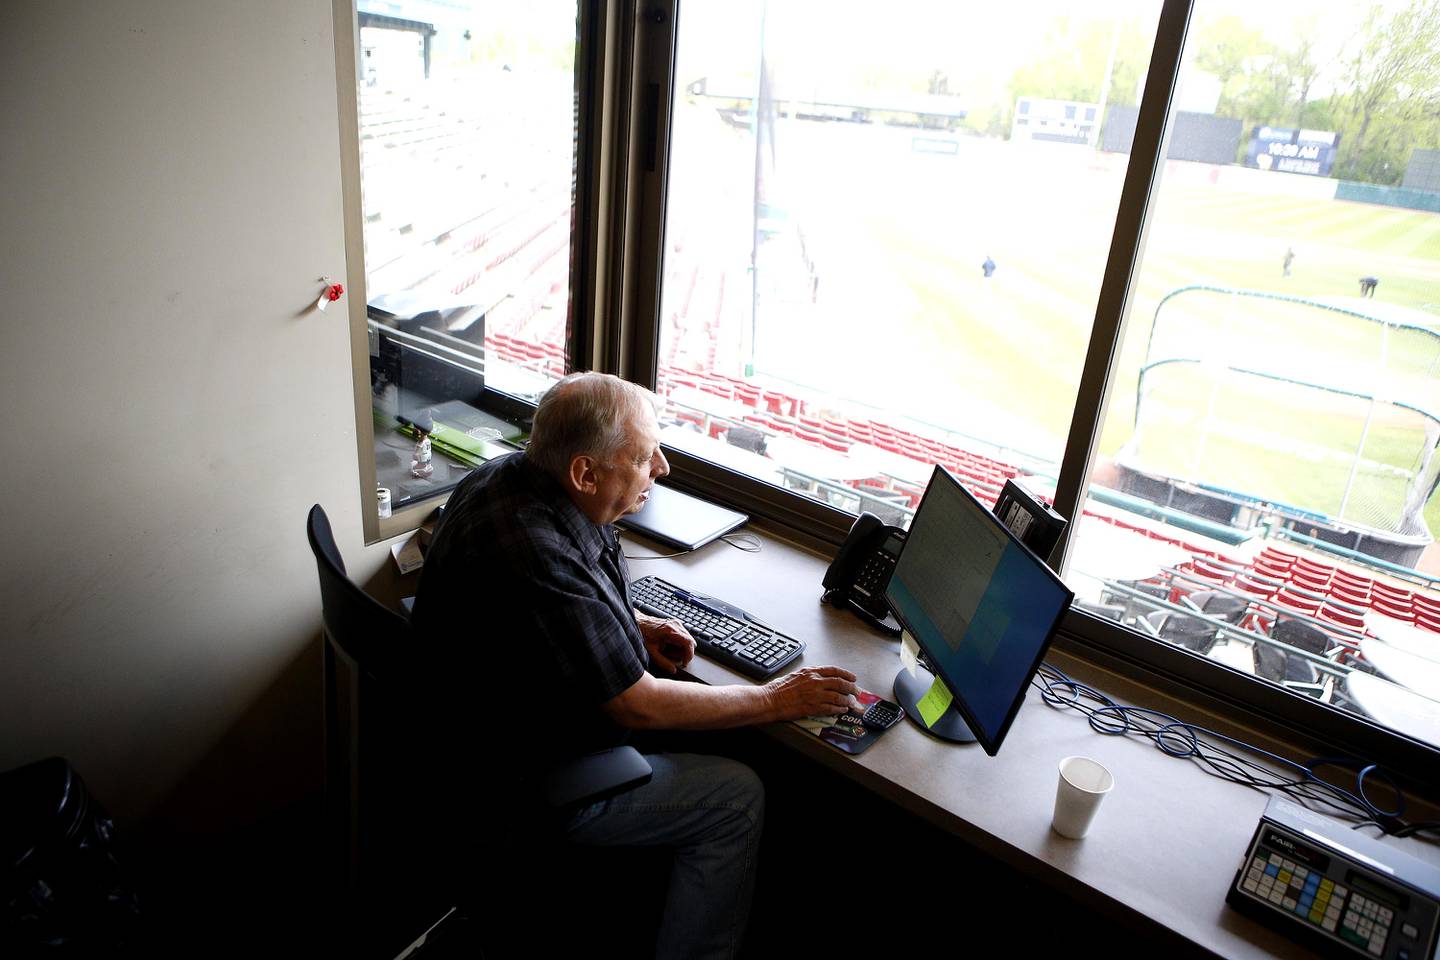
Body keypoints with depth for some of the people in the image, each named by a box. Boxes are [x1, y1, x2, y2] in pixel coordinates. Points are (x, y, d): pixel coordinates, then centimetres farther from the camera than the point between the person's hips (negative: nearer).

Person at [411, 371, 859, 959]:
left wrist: (633, 623, 0)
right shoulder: (537, 559, -36)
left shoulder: (505, 473, -7)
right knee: (737, 798, -4)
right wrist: (775, 701, -17)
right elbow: (637, 707, -28)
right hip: (519, 788, -9)